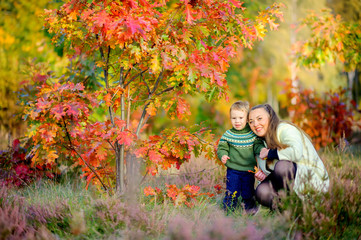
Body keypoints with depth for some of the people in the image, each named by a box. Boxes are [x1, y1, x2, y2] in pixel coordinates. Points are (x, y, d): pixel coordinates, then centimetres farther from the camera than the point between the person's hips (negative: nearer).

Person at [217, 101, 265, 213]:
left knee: (248, 192, 13)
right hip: (233, 169, -1)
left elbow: (257, 145, 7)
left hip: (249, 170, 1)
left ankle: (250, 208, 31)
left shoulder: (252, 134, 0)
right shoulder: (228, 135, -3)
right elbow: (222, 148, 2)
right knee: (232, 192, 3)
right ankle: (228, 210, 16)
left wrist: (262, 150, -15)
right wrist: (223, 155, -18)